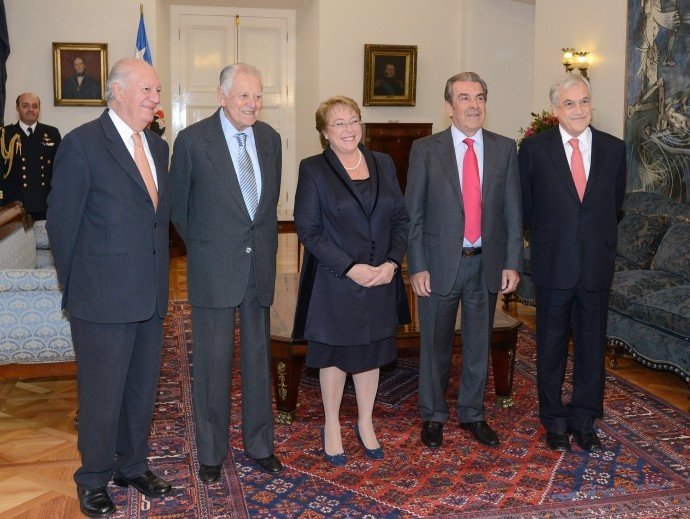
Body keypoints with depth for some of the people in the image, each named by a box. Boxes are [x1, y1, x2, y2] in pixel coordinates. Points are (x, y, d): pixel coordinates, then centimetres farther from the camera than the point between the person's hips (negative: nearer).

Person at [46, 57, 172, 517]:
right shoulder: (82, 144, -11)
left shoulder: (158, 147, 11)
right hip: (103, 298, -6)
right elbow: (61, 222, -9)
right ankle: (94, 480, 28)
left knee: (143, 389, 18)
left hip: (151, 296, 7)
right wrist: (76, 285, -3)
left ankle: (133, 466, 37)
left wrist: (159, 279, 10)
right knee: (102, 394, 8)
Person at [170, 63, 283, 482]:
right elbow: (179, 205, 2)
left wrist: (266, 244, 13)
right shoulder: (193, 140, -8)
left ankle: (260, 445, 28)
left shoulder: (270, 138, 6)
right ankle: (211, 453, 21)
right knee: (213, 362, 5)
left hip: (260, 265, 4)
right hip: (214, 269, -4)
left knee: (259, 358, 13)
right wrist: (202, 246, 9)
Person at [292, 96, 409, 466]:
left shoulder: (383, 164, 6)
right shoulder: (313, 170, -6)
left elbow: (401, 218, 6)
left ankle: (365, 424, 32)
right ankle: (332, 426, 28)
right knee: (335, 353, 10)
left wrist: (392, 262, -9)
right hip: (334, 282, -3)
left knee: (372, 351, 14)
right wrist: (349, 268, -17)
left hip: (380, 280, 4)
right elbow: (308, 229, -11)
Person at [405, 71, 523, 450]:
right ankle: (433, 416, 27)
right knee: (435, 345, 9)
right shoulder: (425, 150, -3)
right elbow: (413, 214, -4)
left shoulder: (504, 149, 4)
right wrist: (417, 267, -9)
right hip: (440, 263, -2)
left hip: (486, 263, 2)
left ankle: (472, 414, 31)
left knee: (479, 344, 14)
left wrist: (512, 263, -2)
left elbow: (512, 211, 4)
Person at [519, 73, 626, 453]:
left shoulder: (614, 149, 2)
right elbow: (525, 205, 5)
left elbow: (615, 202, 14)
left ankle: (584, 419, 25)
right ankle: (554, 419, 24)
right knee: (551, 345, 9)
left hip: (597, 265, 2)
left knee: (592, 343, 10)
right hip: (553, 265, -2)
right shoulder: (534, 148, -4)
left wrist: (600, 240, 14)